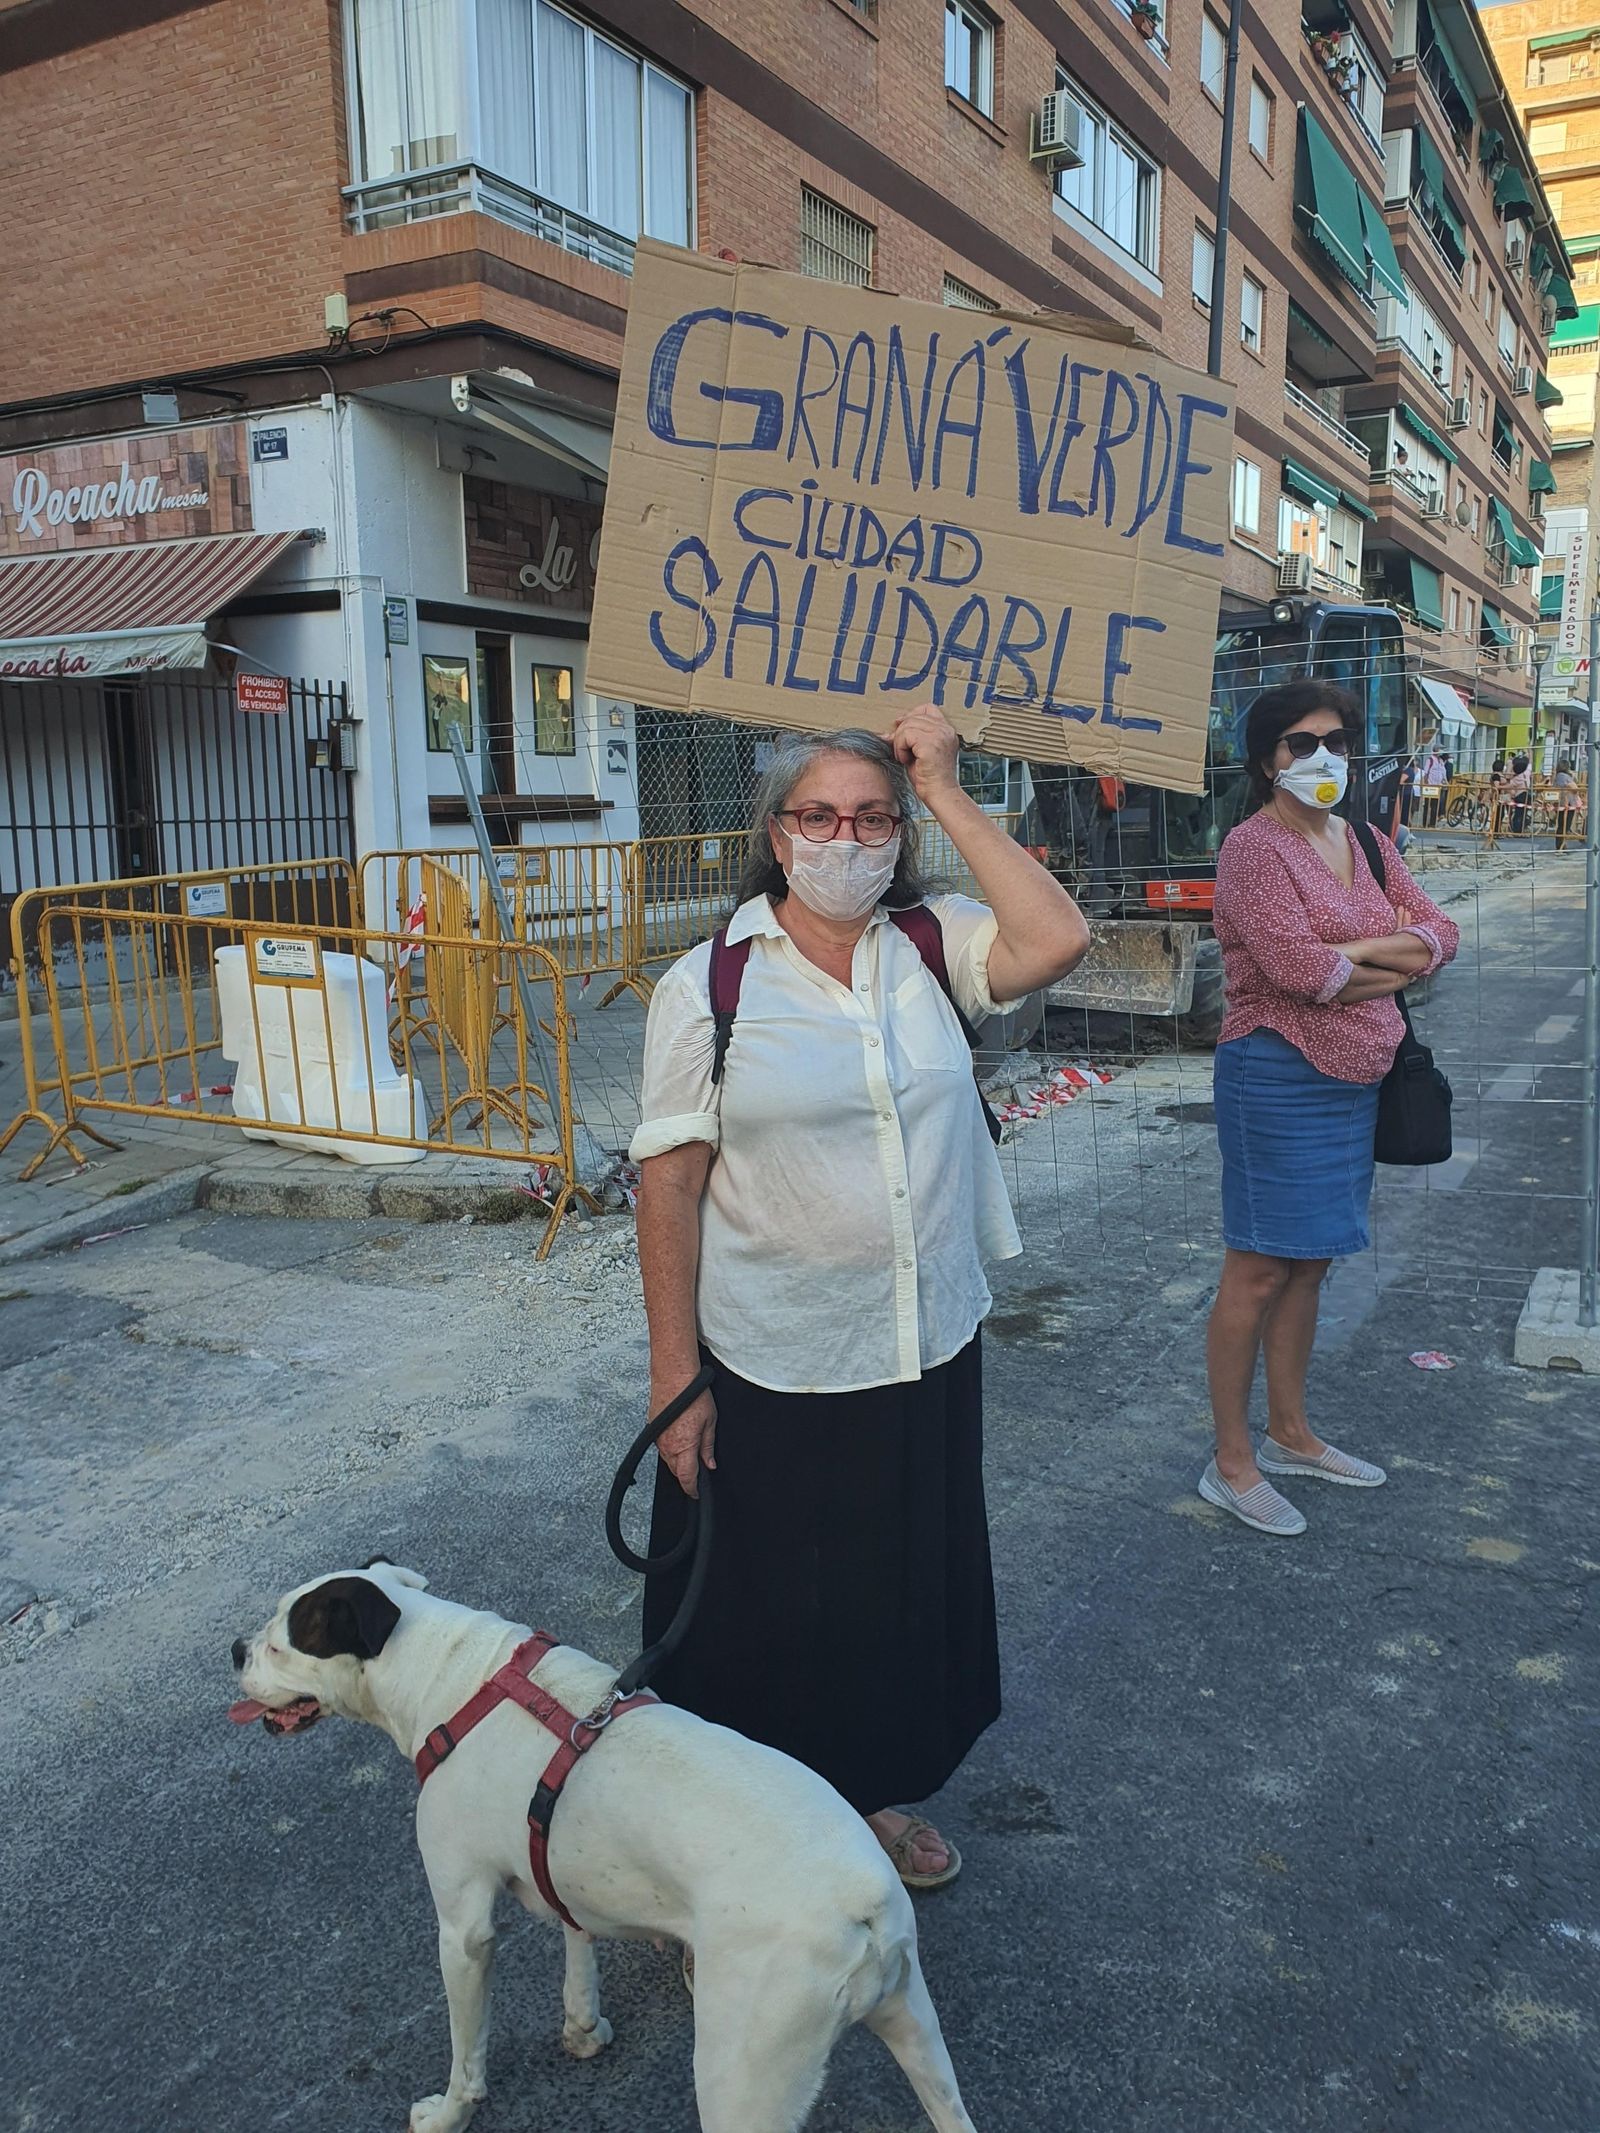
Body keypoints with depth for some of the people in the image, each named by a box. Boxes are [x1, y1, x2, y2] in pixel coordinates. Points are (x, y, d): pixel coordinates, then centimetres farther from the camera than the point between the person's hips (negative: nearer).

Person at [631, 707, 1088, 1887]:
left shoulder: (930, 951, 0)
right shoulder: (709, 986, -9)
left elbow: (1058, 939, -19)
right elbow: (669, 1184, -10)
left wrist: (948, 795, -15)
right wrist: (676, 1376, -12)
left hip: (929, 1355, 4)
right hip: (770, 1376, -3)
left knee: (905, 1592, 22)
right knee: (769, 1613, 14)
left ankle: (877, 1793, 49)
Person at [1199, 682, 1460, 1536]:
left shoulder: (1365, 843, 13)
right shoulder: (1253, 846, -12)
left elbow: (1439, 933, 5)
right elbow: (1298, 968, -23)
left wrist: (1346, 955, -12)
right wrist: (1388, 964, -5)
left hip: (1355, 1079, 8)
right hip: (1278, 1075, -8)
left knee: (1308, 1263, 16)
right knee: (1260, 1270, -2)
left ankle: (1289, 1432, 30)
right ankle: (1231, 1464, 9)